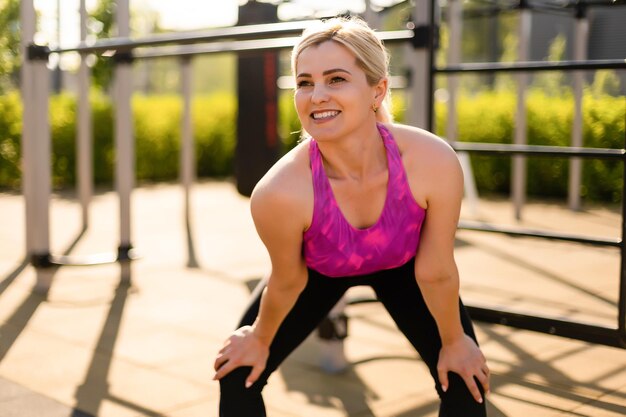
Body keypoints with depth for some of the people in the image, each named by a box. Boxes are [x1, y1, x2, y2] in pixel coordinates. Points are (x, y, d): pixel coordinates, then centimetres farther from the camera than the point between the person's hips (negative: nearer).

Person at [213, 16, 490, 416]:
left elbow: (435, 272, -21)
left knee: (465, 380, -1)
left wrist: (453, 341, -6)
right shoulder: (280, 191, -40)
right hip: (318, 270, 0)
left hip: (401, 266, 1)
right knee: (238, 375, -2)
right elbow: (288, 281, -18)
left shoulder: (435, 162, -39)